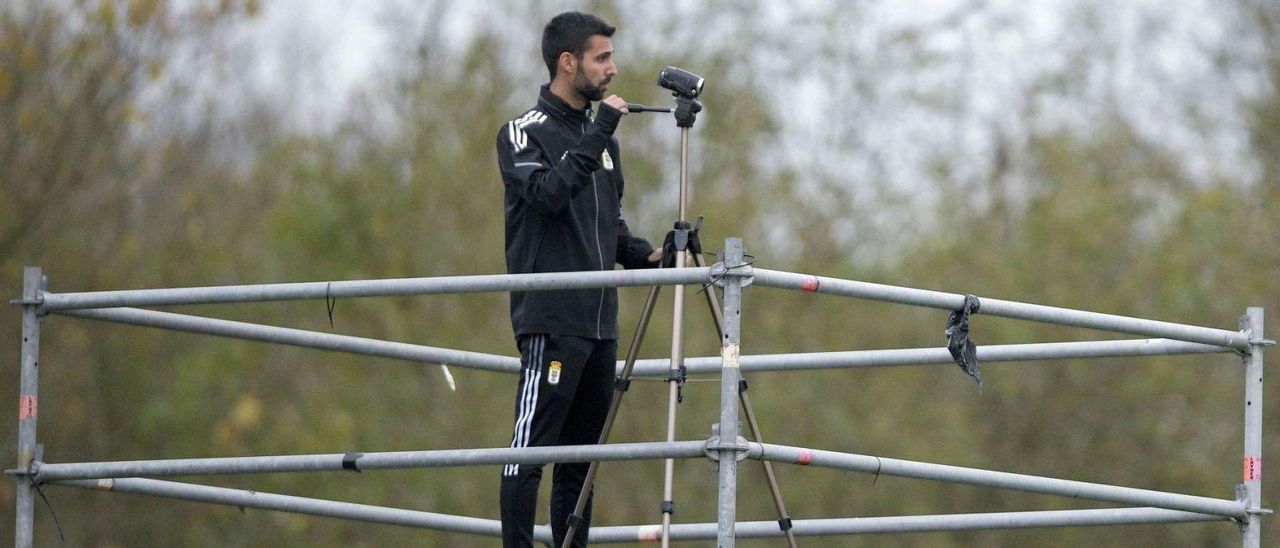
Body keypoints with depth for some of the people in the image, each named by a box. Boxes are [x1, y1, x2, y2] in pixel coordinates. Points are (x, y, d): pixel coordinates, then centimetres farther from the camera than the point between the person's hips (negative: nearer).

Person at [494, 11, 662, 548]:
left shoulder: (600, 136, 18)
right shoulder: (525, 133, -5)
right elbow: (548, 192, -23)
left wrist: (644, 256, 6)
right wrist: (596, 136, -22)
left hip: (600, 323, 8)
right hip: (550, 321, -8)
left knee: (581, 458, 8)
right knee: (530, 450, -10)